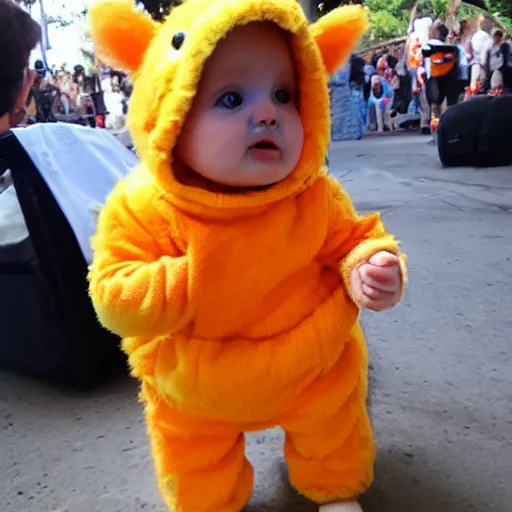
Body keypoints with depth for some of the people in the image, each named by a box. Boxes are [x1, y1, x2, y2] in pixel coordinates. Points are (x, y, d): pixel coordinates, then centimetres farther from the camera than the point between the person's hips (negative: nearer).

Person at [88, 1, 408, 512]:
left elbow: (353, 240, -8)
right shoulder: (140, 209, -25)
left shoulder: (315, 197, -21)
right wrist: (189, 281, -36)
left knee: (332, 436, 27)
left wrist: (368, 268, -30)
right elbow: (115, 299, -23)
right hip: (193, 388, 0)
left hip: (313, 369, 1)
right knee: (196, 469, 24)